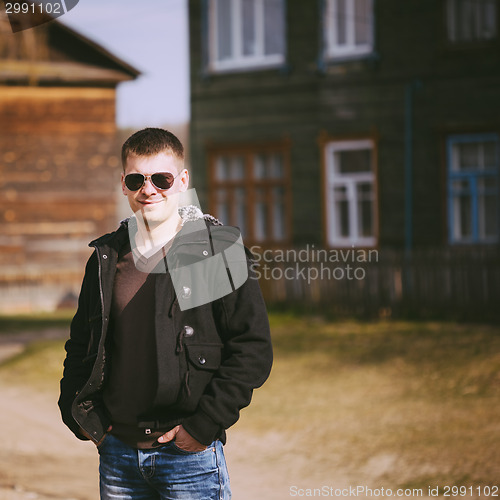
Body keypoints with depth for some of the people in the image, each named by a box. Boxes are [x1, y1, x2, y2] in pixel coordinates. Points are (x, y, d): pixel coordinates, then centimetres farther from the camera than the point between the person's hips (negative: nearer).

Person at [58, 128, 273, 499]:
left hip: (190, 454, -4)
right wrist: (77, 415, 6)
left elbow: (253, 349, -8)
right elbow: (80, 344, 19)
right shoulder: (107, 257, 9)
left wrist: (204, 424, -13)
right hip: (117, 452, 4)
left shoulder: (219, 250, -5)